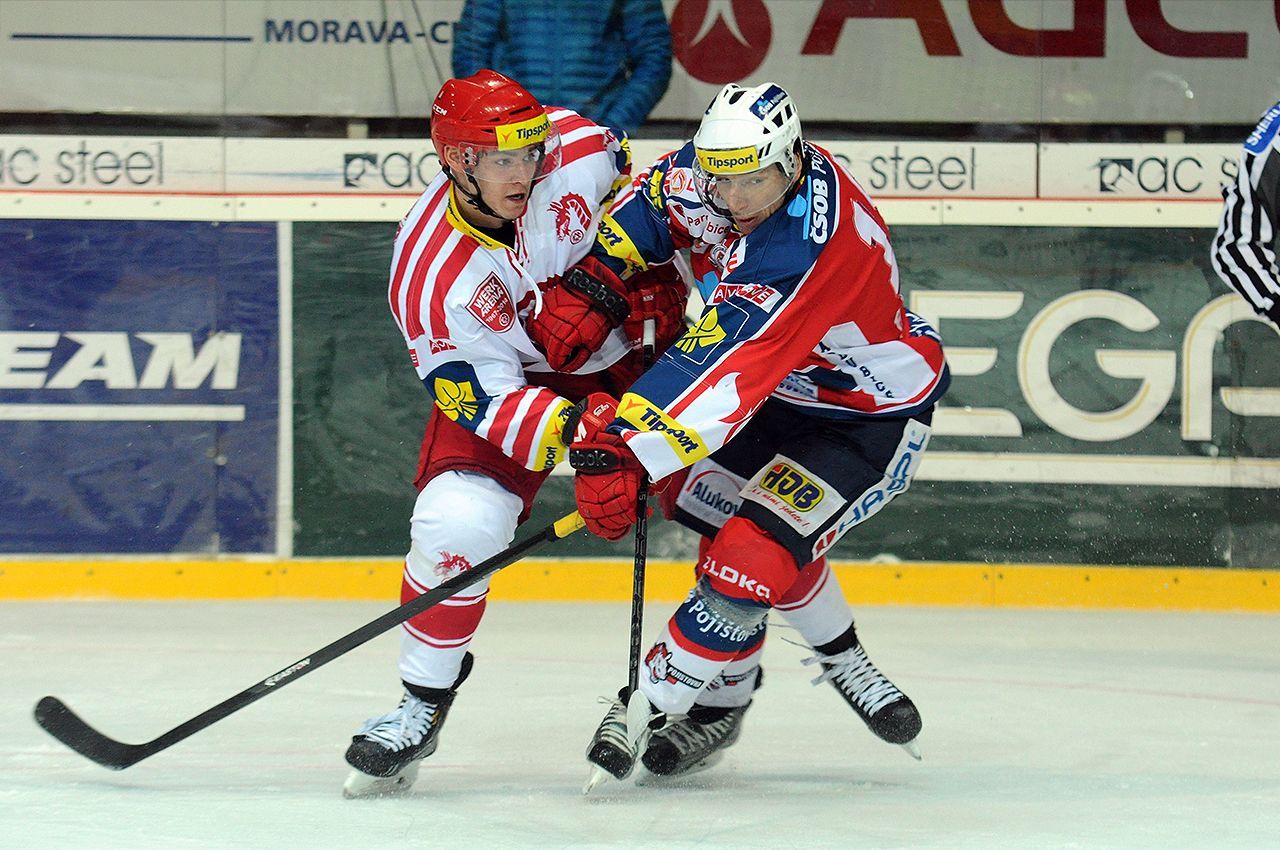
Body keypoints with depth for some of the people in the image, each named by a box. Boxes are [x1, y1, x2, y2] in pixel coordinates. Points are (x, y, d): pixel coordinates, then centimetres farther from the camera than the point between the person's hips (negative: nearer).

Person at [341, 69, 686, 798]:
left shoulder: (578, 148, -25)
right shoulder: (429, 277, -30)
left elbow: (635, 192, -1)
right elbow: (484, 397, -27)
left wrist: (655, 282, -10)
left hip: (631, 346, 4)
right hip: (513, 375, -3)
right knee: (459, 519, -24)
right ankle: (423, 704, -4)